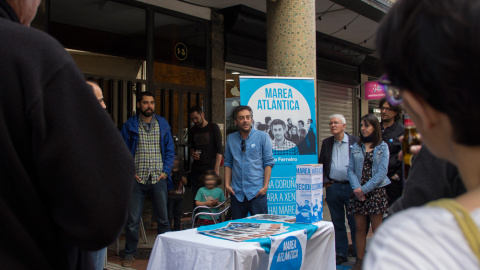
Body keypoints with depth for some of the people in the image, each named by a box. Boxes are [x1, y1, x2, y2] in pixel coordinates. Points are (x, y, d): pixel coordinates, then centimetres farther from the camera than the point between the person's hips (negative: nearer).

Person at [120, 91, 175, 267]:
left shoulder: (163, 124, 9)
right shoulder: (130, 125, 3)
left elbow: (170, 150, 11)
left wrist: (166, 171, 0)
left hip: (158, 179, 2)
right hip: (137, 179, -1)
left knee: (163, 219, 8)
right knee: (132, 220, 5)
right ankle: (130, 254, 22)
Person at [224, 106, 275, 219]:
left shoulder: (263, 137, 0)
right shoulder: (231, 139, 10)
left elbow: (268, 162, -2)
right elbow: (228, 163, 14)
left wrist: (265, 186, -8)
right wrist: (227, 184, 4)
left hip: (256, 192, -3)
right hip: (237, 192, 3)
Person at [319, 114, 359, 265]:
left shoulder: (355, 141, 0)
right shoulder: (326, 143, 10)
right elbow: (321, 164, 14)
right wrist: (324, 181, 3)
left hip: (351, 186, -3)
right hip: (333, 187, 3)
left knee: (355, 222, 2)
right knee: (337, 222, 10)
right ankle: (341, 254, 20)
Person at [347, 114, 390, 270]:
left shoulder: (383, 147, 1)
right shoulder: (356, 147, 11)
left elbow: (382, 172, -7)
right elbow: (350, 170, 5)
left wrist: (365, 189, -13)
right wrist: (356, 188, -11)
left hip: (376, 192, -3)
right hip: (358, 193, 3)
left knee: (377, 229, 1)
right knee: (360, 228, 7)